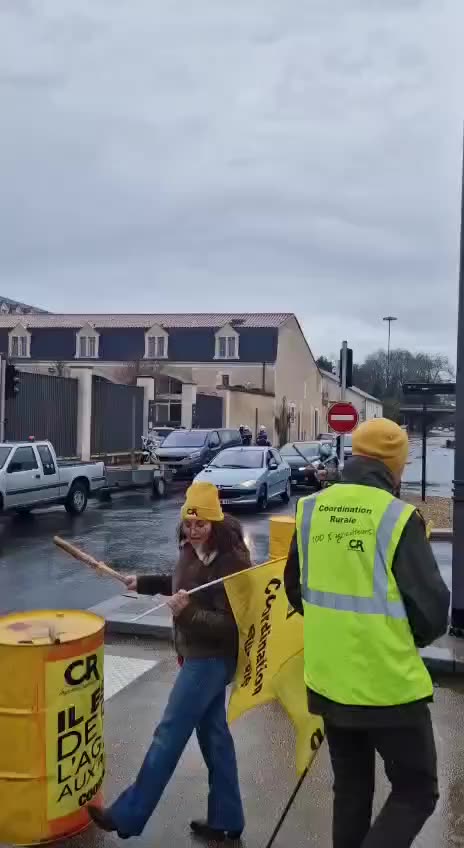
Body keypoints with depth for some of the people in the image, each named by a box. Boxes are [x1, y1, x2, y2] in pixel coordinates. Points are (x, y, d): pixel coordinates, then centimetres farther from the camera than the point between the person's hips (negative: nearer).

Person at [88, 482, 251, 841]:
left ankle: (128, 815, 15)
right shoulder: (194, 551, 3)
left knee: (169, 734, 1)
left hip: (212, 658, -9)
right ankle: (225, 819, 30)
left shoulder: (230, 562, -25)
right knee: (213, 732, 17)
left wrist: (187, 612, -36)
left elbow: (230, 624, -26)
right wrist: (143, 583, 16)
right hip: (200, 655, 9)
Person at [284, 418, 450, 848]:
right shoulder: (397, 518, -18)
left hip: (328, 680, 6)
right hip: (388, 685, -6)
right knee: (416, 791, 13)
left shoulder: (311, 510, -2)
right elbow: (432, 610, -14)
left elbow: (295, 590, 10)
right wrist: (411, 638, 7)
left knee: (350, 788, 24)